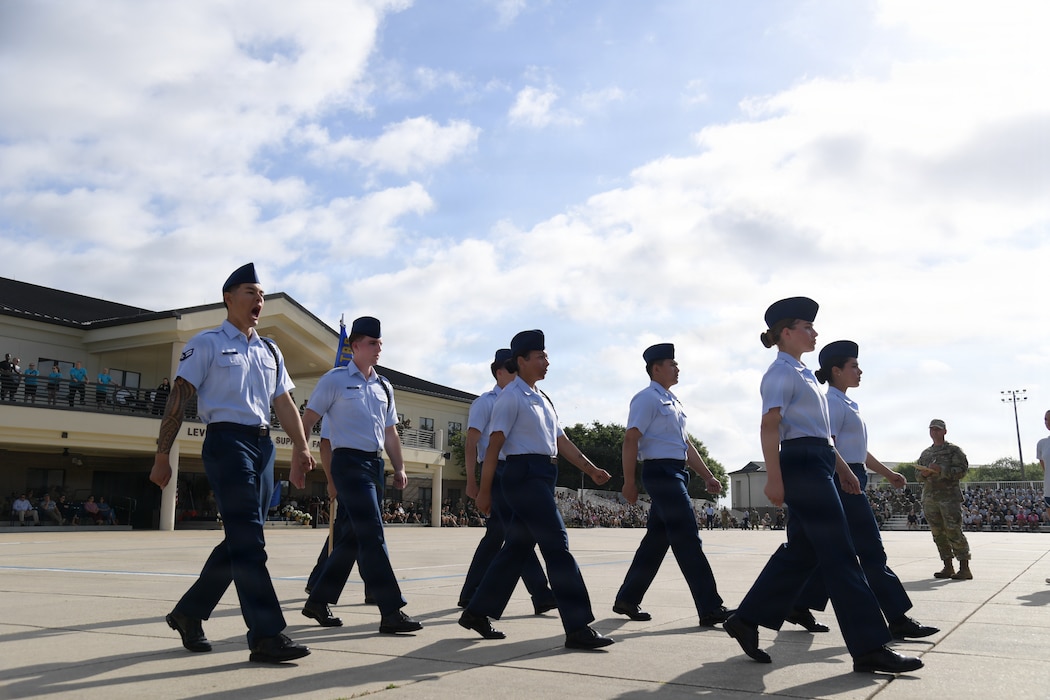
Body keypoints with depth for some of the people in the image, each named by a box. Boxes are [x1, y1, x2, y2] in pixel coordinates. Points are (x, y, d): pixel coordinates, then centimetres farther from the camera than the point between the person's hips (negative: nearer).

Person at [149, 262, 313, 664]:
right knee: (248, 540, -13)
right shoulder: (208, 343, 2)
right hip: (226, 440, -7)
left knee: (241, 540, 10)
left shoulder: (270, 352, 20)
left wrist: (301, 447, -1)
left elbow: (284, 403, 13)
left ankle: (189, 613, 26)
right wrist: (162, 456, -8)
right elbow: (179, 398, -2)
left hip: (263, 443, 7)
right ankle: (266, 635, -12)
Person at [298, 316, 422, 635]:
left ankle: (318, 601, 24)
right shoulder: (335, 379, -2)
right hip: (349, 462, -7)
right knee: (372, 535, -13)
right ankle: (391, 612, -12)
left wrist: (399, 468, 11)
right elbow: (307, 421, -3)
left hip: (375, 464, 7)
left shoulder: (383, 386, 16)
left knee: (352, 537, 10)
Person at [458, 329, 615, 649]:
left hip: (542, 477, 9)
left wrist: (592, 470, 10)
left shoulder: (542, 399, 19)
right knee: (557, 546, -10)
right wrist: (484, 491, -12)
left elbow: (561, 440, 19)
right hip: (524, 474, -9)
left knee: (518, 546, 13)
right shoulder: (511, 397, -8)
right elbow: (494, 445, -11)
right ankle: (578, 628, -6)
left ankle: (478, 612, 24)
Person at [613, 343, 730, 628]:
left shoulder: (672, 401, 20)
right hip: (661, 472, -10)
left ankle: (627, 599, 20)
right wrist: (629, 482, -17)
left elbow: (685, 444, 23)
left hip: (677, 473, 10)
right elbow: (631, 440, -14)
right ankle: (710, 609, -7)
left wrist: (708, 476, 18)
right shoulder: (647, 398, -8)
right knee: (688, 539, -9)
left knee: (658, 538, 11)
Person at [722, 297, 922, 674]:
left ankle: (747, 620, 18)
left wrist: (842, 467, 24)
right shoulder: (782, 372, -8)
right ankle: (869, 648, -3)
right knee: (839, 554, -8)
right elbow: (769, 426, -17)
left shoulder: (802, 372, 21)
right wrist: (774, 477, -24)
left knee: (800, 552, 11)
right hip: (802, 464, -10)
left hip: (816, 465, 10)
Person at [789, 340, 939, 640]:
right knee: (871, 550, -7)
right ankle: (898, 620, -2)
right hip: (843, 480, -10)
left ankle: (801, 607, 17)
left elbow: (858, 450, 25)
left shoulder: (846, 404, 20)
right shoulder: (834, 403, -11)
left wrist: (888, 473, 25)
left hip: (850, 480, 10)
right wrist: (848, 477, -26)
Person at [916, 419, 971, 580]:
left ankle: (964, 568, -6)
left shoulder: (954, 450, 3)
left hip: (949, 497, -6)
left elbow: (962, 470, -7)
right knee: (938, 534, 6)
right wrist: (924, 473, -3)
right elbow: (917, 474, 20)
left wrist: (942, 470, -19)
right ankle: (948, 567, 13)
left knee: (954, 532, -10)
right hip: (929, 498, 6)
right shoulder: (925, 453, 19)